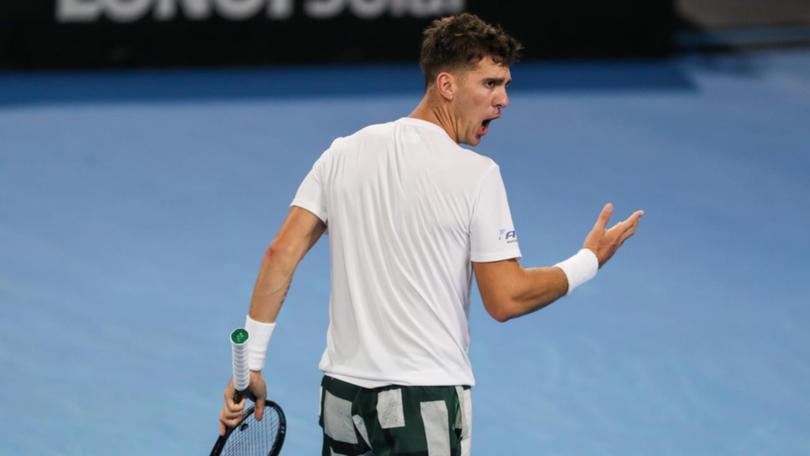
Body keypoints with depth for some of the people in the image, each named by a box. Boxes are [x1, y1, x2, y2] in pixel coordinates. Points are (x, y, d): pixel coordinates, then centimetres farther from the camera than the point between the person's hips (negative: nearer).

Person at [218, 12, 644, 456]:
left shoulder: (343, 153, 4)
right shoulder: (476, 174, -11)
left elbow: (281, 253, 0)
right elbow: (506, 299, -10)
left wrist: (250, 364, 2)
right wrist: (590, 260, 4)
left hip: (342, 397, 5)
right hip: (425, 403, -5)